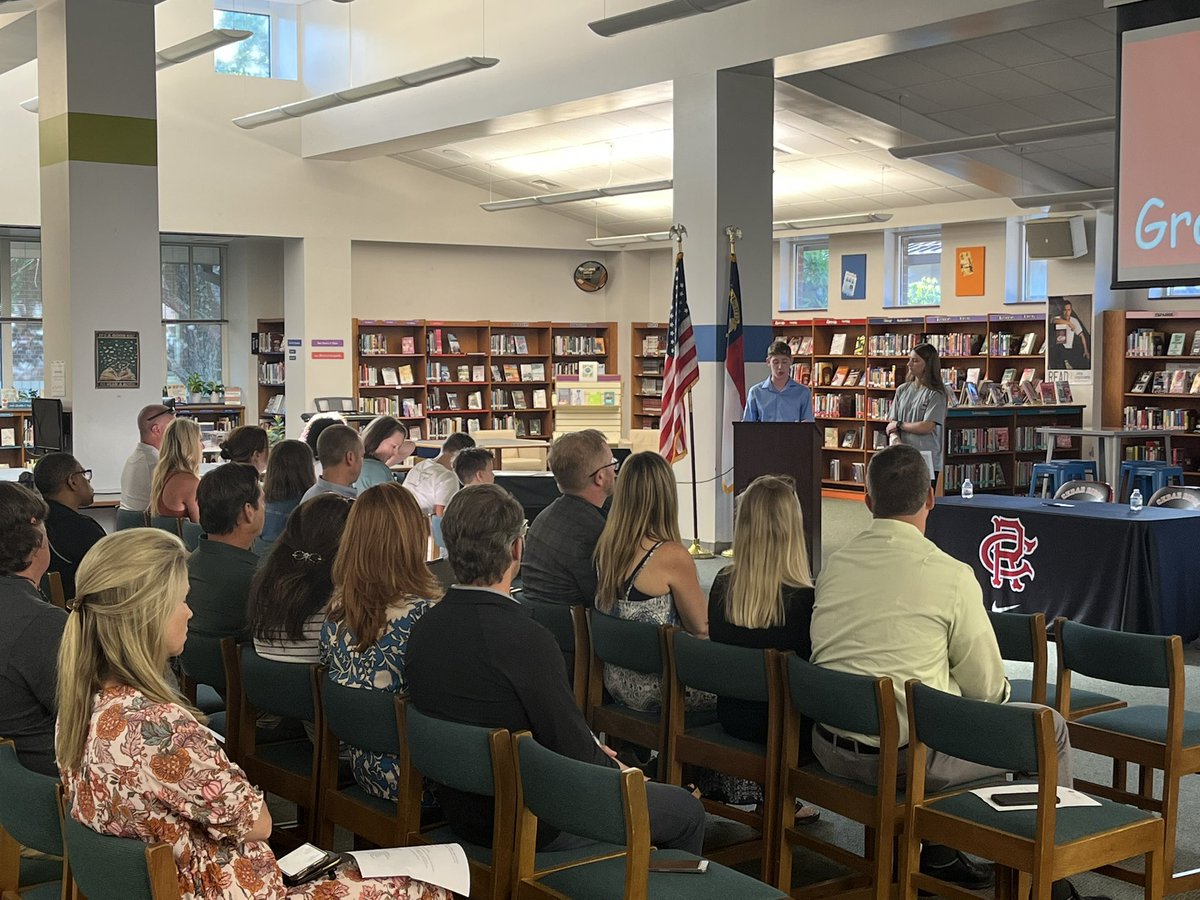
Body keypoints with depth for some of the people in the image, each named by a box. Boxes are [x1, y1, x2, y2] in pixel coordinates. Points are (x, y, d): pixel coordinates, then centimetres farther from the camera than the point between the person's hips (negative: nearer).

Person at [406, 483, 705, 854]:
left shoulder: (425, 628, -5)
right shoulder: (526, 640, -29)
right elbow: (576, 751, -22)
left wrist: (595, 751, 9)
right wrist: (613, 767, 1)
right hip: (534, 827, -8)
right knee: (687, 811, 13)